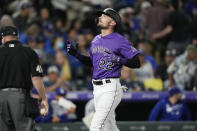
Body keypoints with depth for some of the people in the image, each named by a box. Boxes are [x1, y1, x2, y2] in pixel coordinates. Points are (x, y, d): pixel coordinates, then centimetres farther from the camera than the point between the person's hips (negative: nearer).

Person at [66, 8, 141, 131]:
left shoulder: (120, 41, -8)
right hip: (97, 88, 8)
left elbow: (136, 63, -10)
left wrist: (120, 60, -25)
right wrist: (76, 54, 16)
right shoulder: (96, 40, 16)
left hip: (110, 88, -8)